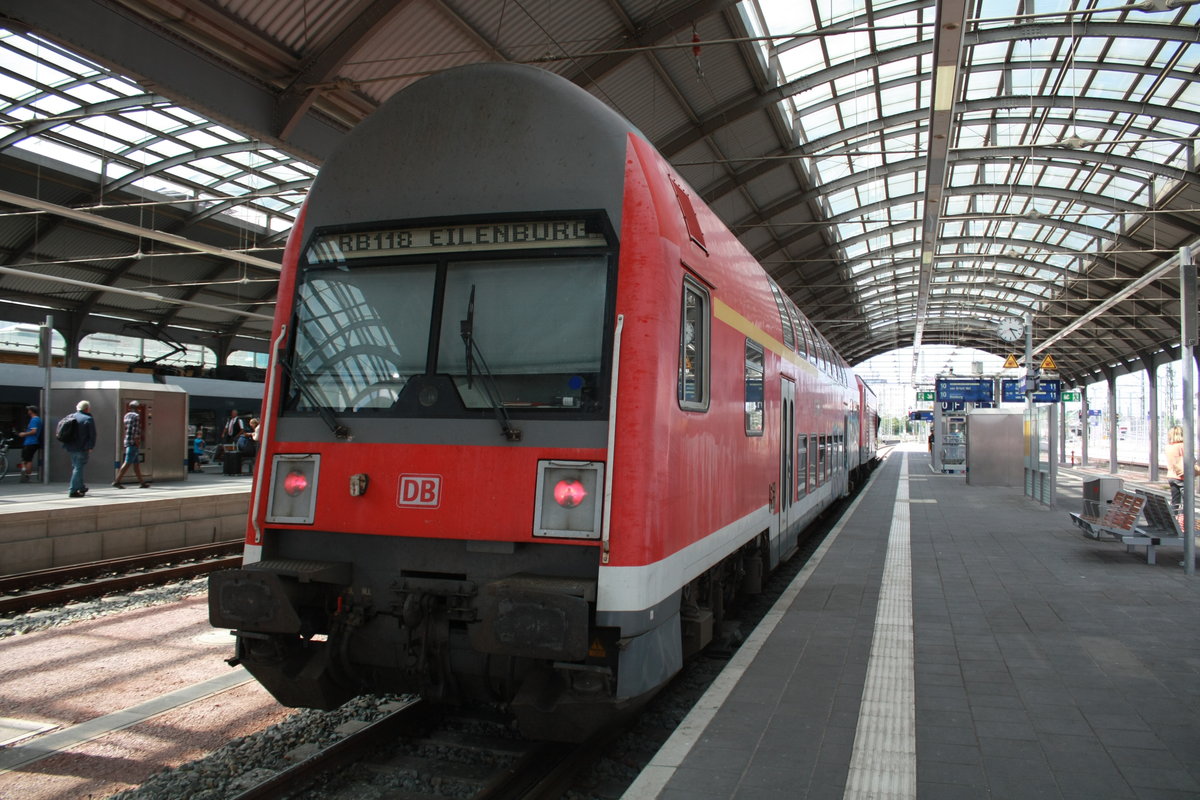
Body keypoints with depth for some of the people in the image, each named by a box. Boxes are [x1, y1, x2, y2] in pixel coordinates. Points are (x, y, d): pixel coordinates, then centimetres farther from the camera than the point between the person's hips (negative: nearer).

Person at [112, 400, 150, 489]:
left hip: (127, 441, 9)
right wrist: (137, 442, -17)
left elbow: (124, 428, 20)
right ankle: (117, 481, -9)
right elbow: (136, 430, -18)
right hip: (133, 442, -9)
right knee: (127, 463, -8)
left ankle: (141, 482, 13)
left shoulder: (127, 415, 17)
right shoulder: (136, 416, -10)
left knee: (137, 463, 11)